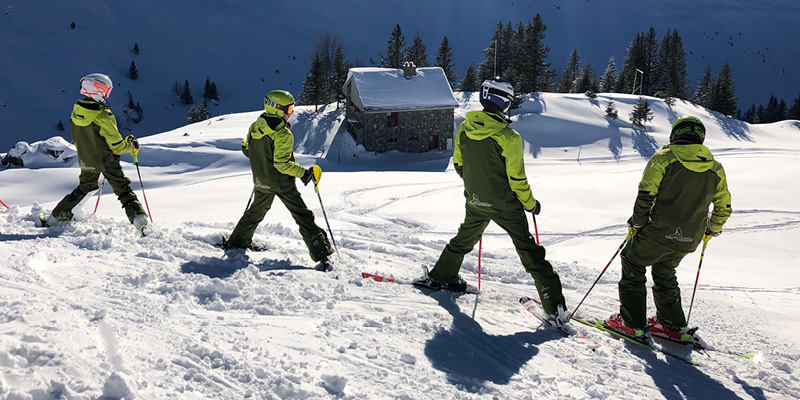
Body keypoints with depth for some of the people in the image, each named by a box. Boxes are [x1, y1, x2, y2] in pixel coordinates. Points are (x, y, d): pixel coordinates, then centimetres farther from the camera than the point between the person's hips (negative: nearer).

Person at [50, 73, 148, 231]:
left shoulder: (76, 112, -5)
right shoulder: (104, 116, -25)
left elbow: (77, 140, 10)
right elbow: (117, 146, -20)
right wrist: (132, 146, -1)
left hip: (86, 162, 6)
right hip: (107, 161, -6)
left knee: (84, 188, 27)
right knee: (123, 190, 4)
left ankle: (58, 215, 33)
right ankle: (137, 216, -9)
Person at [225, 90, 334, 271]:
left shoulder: (255, 126, 0)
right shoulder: (283, 133, -21)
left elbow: (246, 149, 13)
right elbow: (282, 164, -24)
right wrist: (304, 173, -16)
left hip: (261, 182, 6)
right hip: (282, 183, -6)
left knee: (256, 211, 29)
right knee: (303, 216, -4)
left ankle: (236, 242, 42)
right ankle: (322, 255, -9)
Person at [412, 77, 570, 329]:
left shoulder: (464, 129, -6)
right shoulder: (508, 138, -22)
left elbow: (458, 165, 7)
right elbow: (517, 180, -16)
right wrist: (531, 204, 0)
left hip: (475, 202, 5)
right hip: (505, 205, -5)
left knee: (464, 239, 29)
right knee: (529, 251, 2)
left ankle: (440, 277, 44)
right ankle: (554, 306, 3)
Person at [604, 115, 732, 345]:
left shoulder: (664, 158, -8)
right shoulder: (715, 168, 6)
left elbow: (645, 196, -12)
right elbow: (724, 207, 13)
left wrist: (636, 223, 2)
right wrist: (712, 230, 30)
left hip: (659, 233, -5)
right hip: (689, 240, 5)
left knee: (632, 266, 14)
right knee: (665, 274, 27)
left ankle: (634, 324, 11)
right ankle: (674, 325, 31)